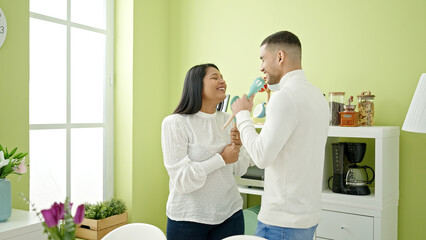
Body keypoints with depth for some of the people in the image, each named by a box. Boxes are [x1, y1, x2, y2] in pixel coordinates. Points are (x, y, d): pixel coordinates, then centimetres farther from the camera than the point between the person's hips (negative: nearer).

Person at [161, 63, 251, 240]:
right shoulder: (174, 123, -13)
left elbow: (240, 170, 8)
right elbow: (182, 180, -18)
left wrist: (238, 147, -11)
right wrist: (221, 159, -17)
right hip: (188, 219, -4)